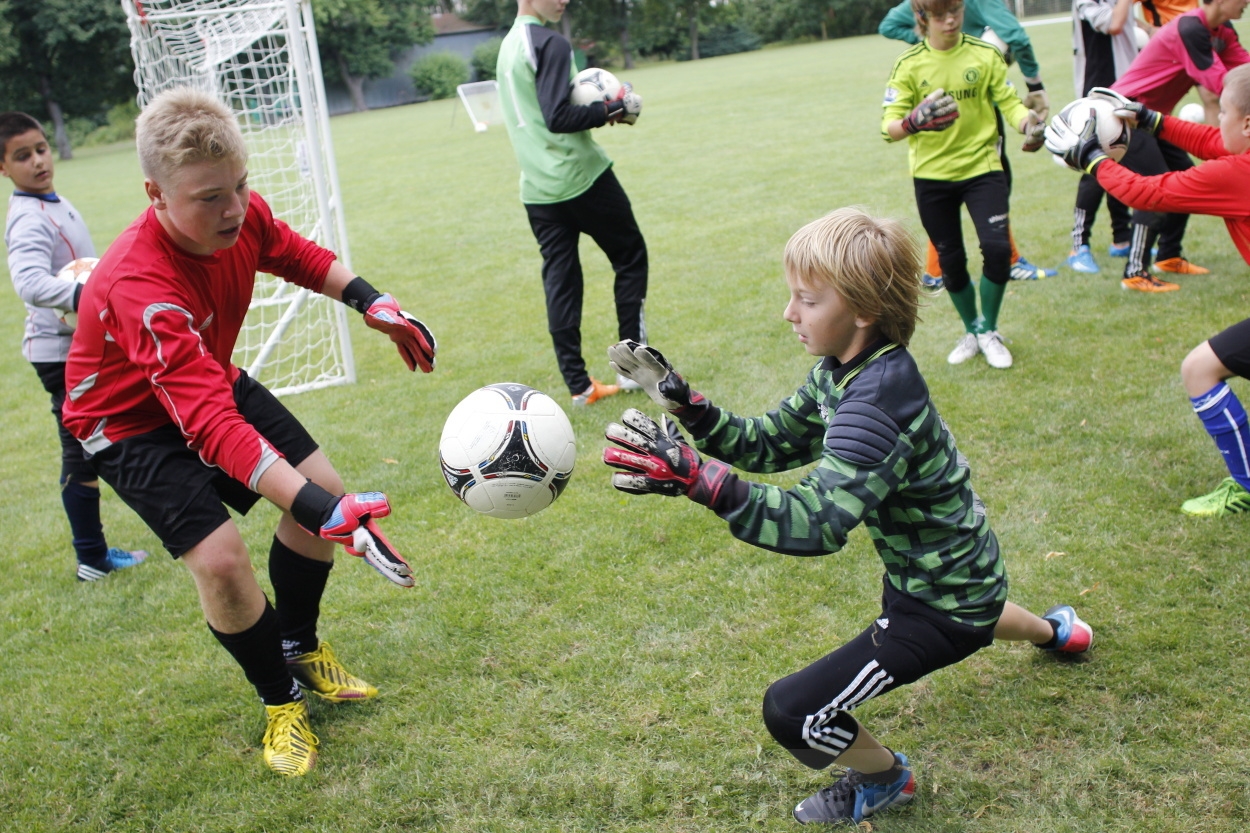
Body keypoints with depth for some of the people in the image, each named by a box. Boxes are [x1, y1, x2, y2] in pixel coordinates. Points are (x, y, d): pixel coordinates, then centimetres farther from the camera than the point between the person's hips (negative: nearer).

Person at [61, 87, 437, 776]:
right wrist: (327, 514, -57)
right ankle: (280, 700, 9)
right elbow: (213, 428, -49)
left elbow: (300, 257, 7)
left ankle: (300, 647, 27)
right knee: (219, 558, -20)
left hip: (213, 382, 7)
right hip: (130, 422, -7)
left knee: (322, 487, 1)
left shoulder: (243, 215, -20)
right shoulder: (139, 286, -41)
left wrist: (375, 306, -9)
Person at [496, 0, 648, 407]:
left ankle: (578, 385, 6)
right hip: (581, 177, -7)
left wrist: (598, 111, 11)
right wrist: (613, 109, -11)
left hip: (536, 188, 8)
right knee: (630, 257, 8)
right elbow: (558, 118, -21)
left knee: (560, 280, 6)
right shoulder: (550, 43, -13)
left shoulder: (507, 46, 15)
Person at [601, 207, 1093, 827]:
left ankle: (885, 779, 20)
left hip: (945, 604, -9)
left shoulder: (877, 402, -36)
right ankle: (1055, 630, 72)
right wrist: (687, 406, -17)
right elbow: (771, 445, -3)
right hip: (951, 566, 10)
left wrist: (696, 478, -53)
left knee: (791, 711, -11)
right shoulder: (842, 370, -7)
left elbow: (817, 524, -45)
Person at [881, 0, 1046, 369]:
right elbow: (889, 125, -13)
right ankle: (971, 330, 34)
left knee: (997, 248, -15)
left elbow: (1009, 102, -3)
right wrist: (912, 123, -36)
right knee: (950, 260, 8)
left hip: (981, 166, 0)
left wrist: (1028, 121, -26)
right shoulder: (909, 65, -6)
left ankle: (988, 331, 9)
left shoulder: (985, 55, -3)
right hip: (932, 174, 0)